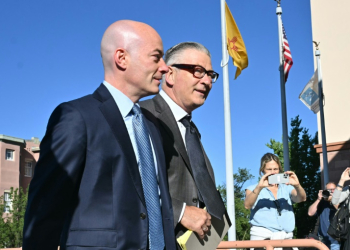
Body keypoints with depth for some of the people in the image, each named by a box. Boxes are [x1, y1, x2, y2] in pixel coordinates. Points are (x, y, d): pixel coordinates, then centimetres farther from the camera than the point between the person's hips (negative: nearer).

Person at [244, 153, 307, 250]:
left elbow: (302, 198, -1)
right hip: (262, 237, -2)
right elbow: (247, 205, -9)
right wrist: (259, 187, -26)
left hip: (286, 237, 2)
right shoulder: (253, 189, 10)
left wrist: (297, 185, -22)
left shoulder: (286, 188, 17)